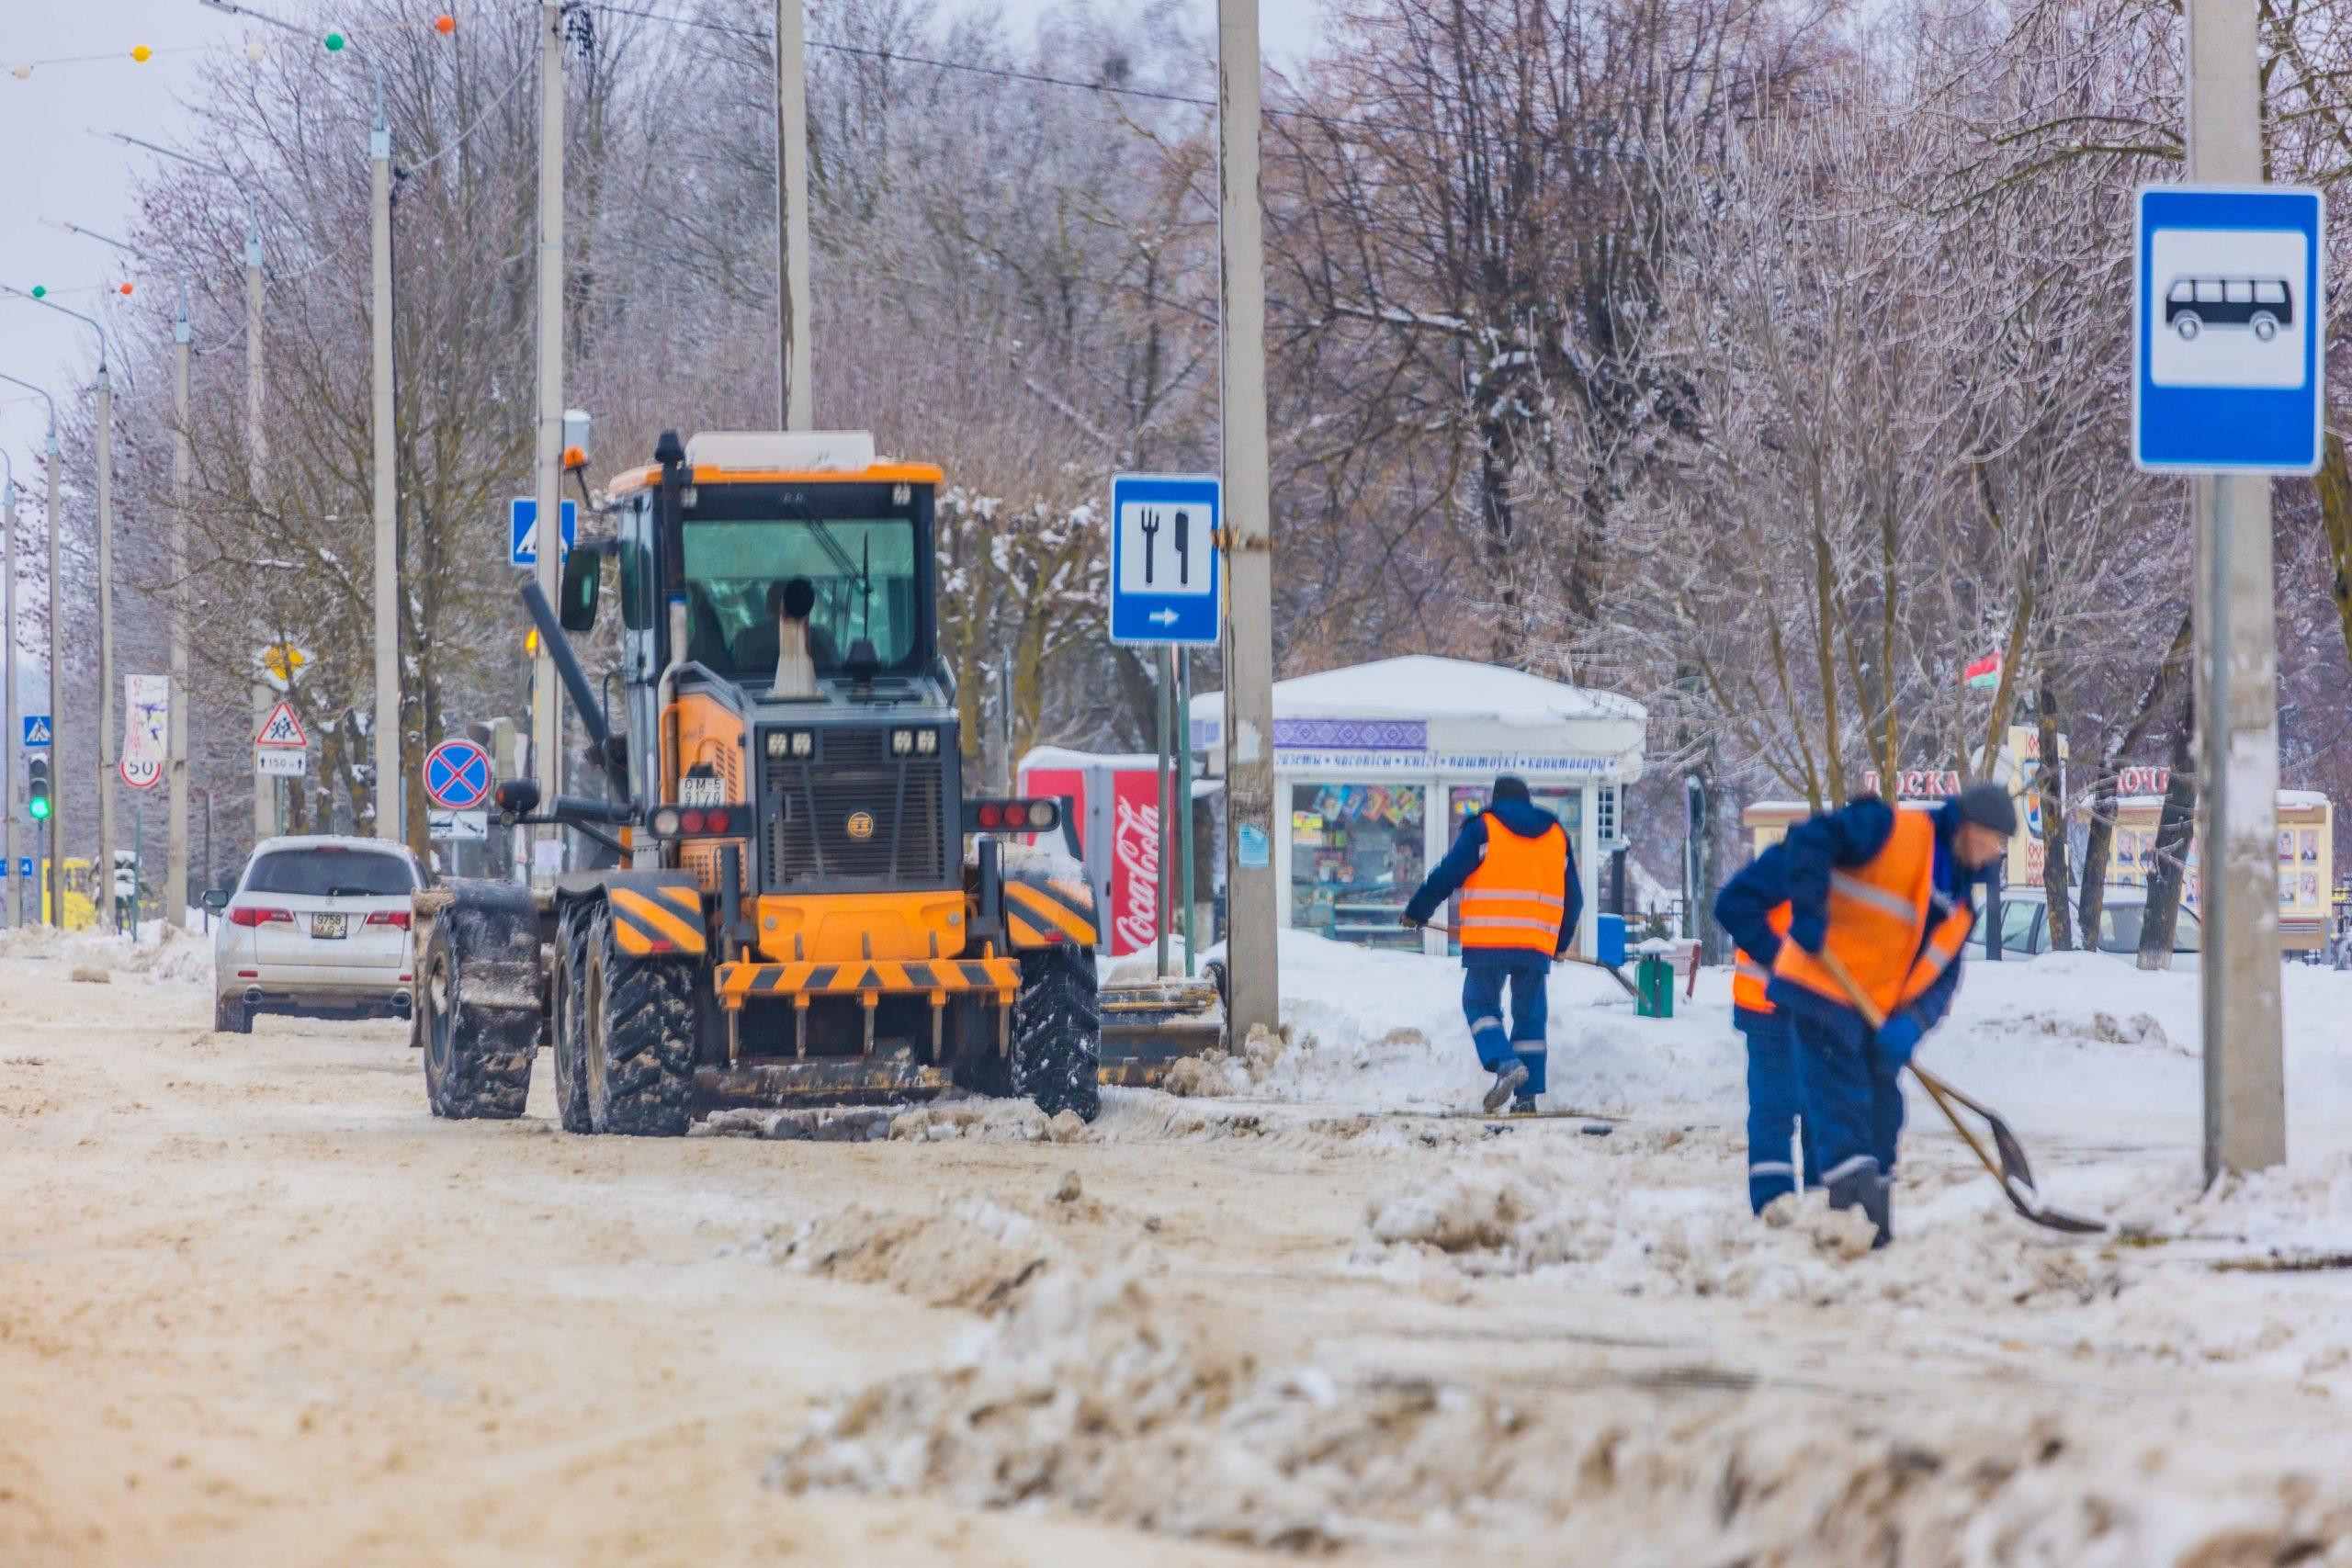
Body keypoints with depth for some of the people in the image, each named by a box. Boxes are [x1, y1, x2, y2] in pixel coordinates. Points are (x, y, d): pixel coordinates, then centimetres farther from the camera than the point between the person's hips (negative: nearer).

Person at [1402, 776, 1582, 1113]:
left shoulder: (1482, 829, 2)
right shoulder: (1556, 835, 16)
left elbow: (1446, 876, -2)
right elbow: (1573, 898, 20)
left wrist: (1416, 912, 13)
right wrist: (1561, 943, 33)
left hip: (1489, 942, -4)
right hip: (1538, 945, 4)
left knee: (1481, 1005, 6)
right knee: (1529, 1015, 11)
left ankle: (1505, 1063, -19)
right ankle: (1527, 1094, 7)